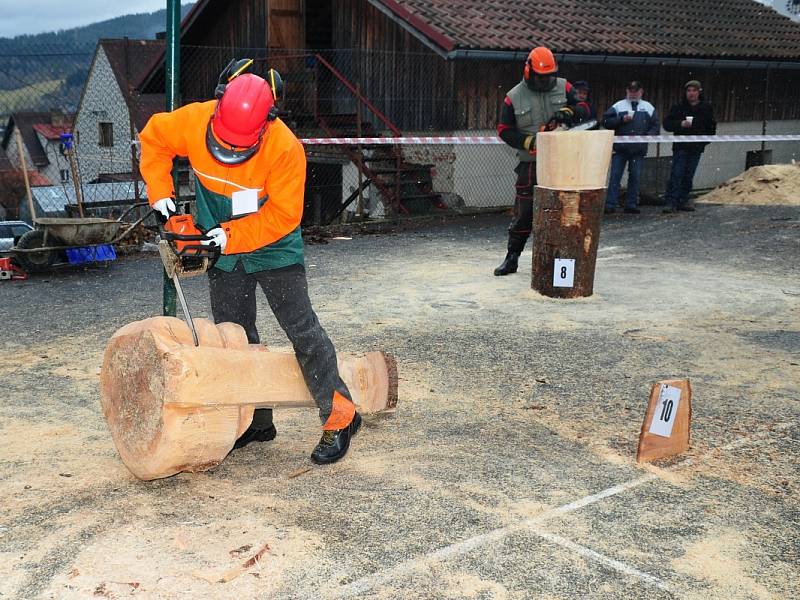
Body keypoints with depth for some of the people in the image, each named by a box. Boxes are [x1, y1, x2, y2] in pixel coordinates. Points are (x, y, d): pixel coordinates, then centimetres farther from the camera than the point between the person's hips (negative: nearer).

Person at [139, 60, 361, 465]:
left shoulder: (286, 148, -29)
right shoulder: (194, 121, -18)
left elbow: (283, 215, -23)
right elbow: (153, 137, 2)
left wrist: (233, 235, -24)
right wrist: (160, 192, -6)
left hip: (273, 247, -4)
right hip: (223, 251, 5)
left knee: (301, 330, -7)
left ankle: (339, 418, 2)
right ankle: (257, 422, 22)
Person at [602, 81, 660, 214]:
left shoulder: (649, 108, 16)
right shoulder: (618, 106, 10)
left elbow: (655, 126, 13)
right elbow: (606, 121, 1)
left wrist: (647, 136, -6)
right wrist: (622, 119, -11)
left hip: (639, 149, 2)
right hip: (620, 148, -2)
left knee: (635, 177, 3)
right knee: (615, 175, -6)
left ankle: (631, 204, 9)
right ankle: (610, 204, -6)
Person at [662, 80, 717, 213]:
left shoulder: (707, 108, 8)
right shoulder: (678, 107, 0)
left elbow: (711, 127, 16)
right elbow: (667, 123, -3)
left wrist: (706, 141, 4)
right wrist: (680, 124, -19)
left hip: (696, 148, 3)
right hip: (681, 147, -3)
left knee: (689, 176, 8)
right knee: (676, 175, -10)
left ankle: (683, 201, 14)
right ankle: (671, 202, -11)